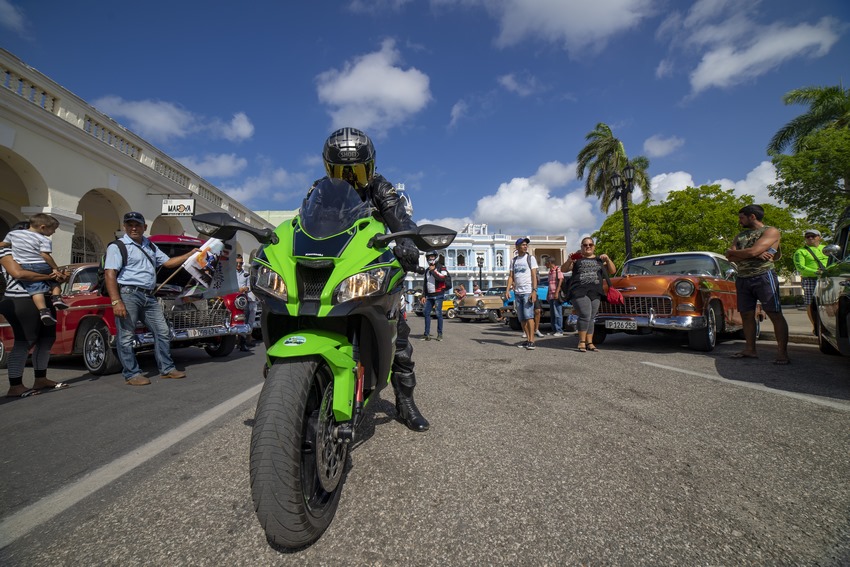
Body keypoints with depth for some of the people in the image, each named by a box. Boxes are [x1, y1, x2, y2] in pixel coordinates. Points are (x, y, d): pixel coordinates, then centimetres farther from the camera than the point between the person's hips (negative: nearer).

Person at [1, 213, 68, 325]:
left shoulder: (13, 233, 14)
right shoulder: (44, 239, -4)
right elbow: (45, 255, -13)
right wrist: (55, 268, -10)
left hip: (24, 267, 3)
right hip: (42, 266, -3)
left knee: (36, 289, -4)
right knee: (55, 280, 22)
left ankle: (43, 311, -19)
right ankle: (56, 297, -1)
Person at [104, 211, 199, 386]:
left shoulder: (150, 246, 18)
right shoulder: (117, 246, -3)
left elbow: (168, 262, 24)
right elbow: (110, 274, -11)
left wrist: (190, 254, 18)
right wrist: (116, 302, -20)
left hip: (149, 296, 7)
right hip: (128, 294, -7)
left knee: (162, 332, 7)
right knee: (126, 337, -1)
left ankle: (166, 369, 16)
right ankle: (132, 374, 7)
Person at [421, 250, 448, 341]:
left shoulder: (441, 268, 0)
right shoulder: (427, 270, 19)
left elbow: (442, 278, -20)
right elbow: (424, 284, 21)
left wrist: (433, 271, -12)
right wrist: (424, 296, 16)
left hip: (438, 295, -6)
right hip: (429, 295, 6)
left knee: (439, 314, -5)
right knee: (426, 312, 0)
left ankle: (440, 334, 2)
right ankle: (427, 333, 6)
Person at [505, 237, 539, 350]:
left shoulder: (531, 258, 2)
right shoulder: (514, 260, 15)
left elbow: (534, 276, -5)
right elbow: (511, 276, 11)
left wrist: (534, 291, -15)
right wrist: (507, 290, -2)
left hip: (528, 292, -5)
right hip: (517, 293, 5)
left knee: (528, 316, -12)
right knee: (521, 318, 6)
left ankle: (531, 341, -11)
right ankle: (527, 339, 14)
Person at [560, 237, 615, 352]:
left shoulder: (599, 259, 20)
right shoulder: (577, 259, 11)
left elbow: (612, 271, 14)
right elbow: (563, 269, 3)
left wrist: (607, 259, -1)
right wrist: (569, 260, -14)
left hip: (595, 293, 4)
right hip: (579, 292, -4)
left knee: (591, 318, 4)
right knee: (585, 315, -16)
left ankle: (589, 343, 8)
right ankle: (581, 342, -8)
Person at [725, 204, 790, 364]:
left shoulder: (771, 231, -1)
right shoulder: (740, 236, 19)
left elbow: (752, 251, -16)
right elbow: (731, 258, 5)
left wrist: (732, 252, 0)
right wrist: (755, 254, -8)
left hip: (764, 277, -6)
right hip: (742, 280, 6)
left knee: (775, 314, -6)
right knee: (746, 315, 5)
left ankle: (782, 352, -5)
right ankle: (750, 350, 10)